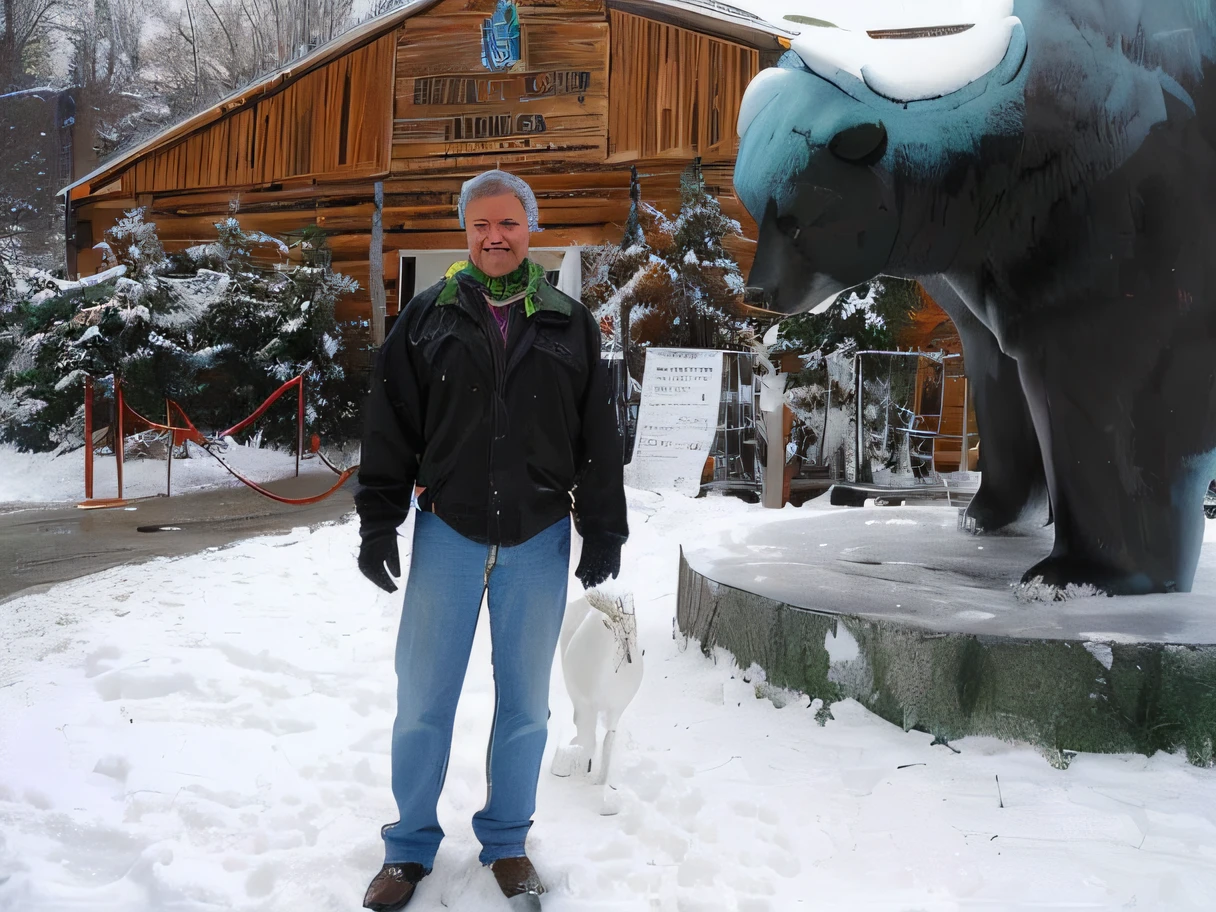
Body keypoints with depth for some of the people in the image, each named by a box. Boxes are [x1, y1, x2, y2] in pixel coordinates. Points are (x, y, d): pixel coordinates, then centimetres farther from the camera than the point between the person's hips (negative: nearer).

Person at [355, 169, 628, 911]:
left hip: (539, 540, 1)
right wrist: (379, 521, -2)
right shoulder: (428, 318, 3)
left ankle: (507, 841, 28)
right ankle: (411, 846, 22)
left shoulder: (570, 324, 5)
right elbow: (390, 428, 3)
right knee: (424, 697, 5)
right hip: (448, 530, 0)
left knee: (525, 700, 10)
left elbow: (599, 437, 5)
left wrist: (604, 530, 1)